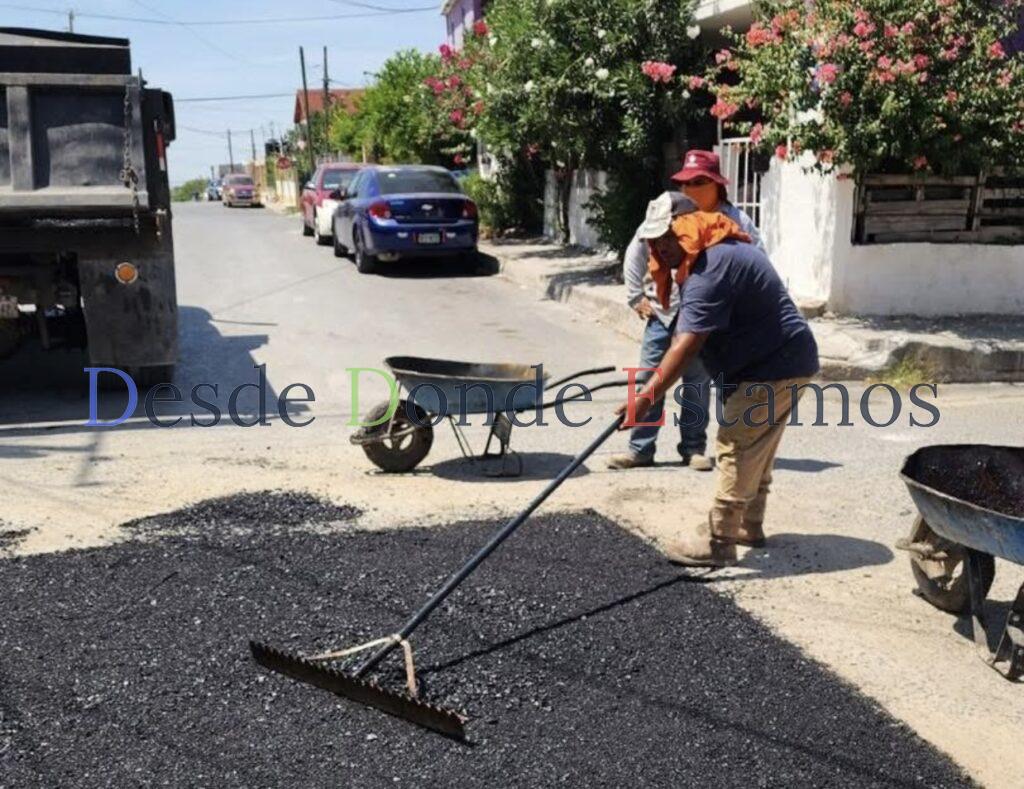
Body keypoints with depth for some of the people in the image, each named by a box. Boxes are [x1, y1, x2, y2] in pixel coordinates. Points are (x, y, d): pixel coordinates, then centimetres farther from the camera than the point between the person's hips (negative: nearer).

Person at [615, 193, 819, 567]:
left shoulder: (711, 270, -26)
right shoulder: (713, 253, 10)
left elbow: (688, 344, -33)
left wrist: (647, 397, -36)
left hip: (775, 368, -11)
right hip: (781, 361, 11)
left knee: (737, 447, -9)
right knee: (756, 448, 19)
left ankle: (717, 541, -6)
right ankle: (748, 525, 30)